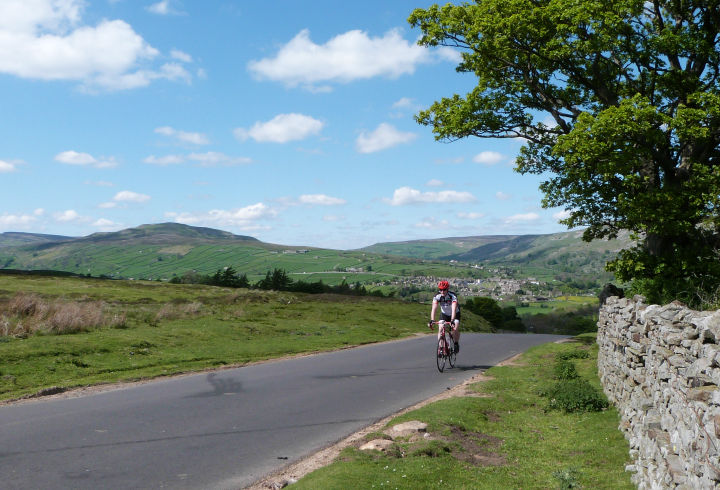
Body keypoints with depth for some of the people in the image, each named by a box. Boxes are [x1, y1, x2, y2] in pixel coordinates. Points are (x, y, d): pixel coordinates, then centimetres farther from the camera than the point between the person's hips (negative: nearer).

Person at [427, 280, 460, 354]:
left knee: (455, 328, -24)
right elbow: (434, 309, -33)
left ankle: (456, 344, 0)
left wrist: (452, 320, -57)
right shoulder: (437, 297, -24)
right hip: (444, 314, 3)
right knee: (440, 329, -18)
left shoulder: (453, 296, -32)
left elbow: (454, 309, -43)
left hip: (455, 314, -2)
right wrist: (432, 320, -48)